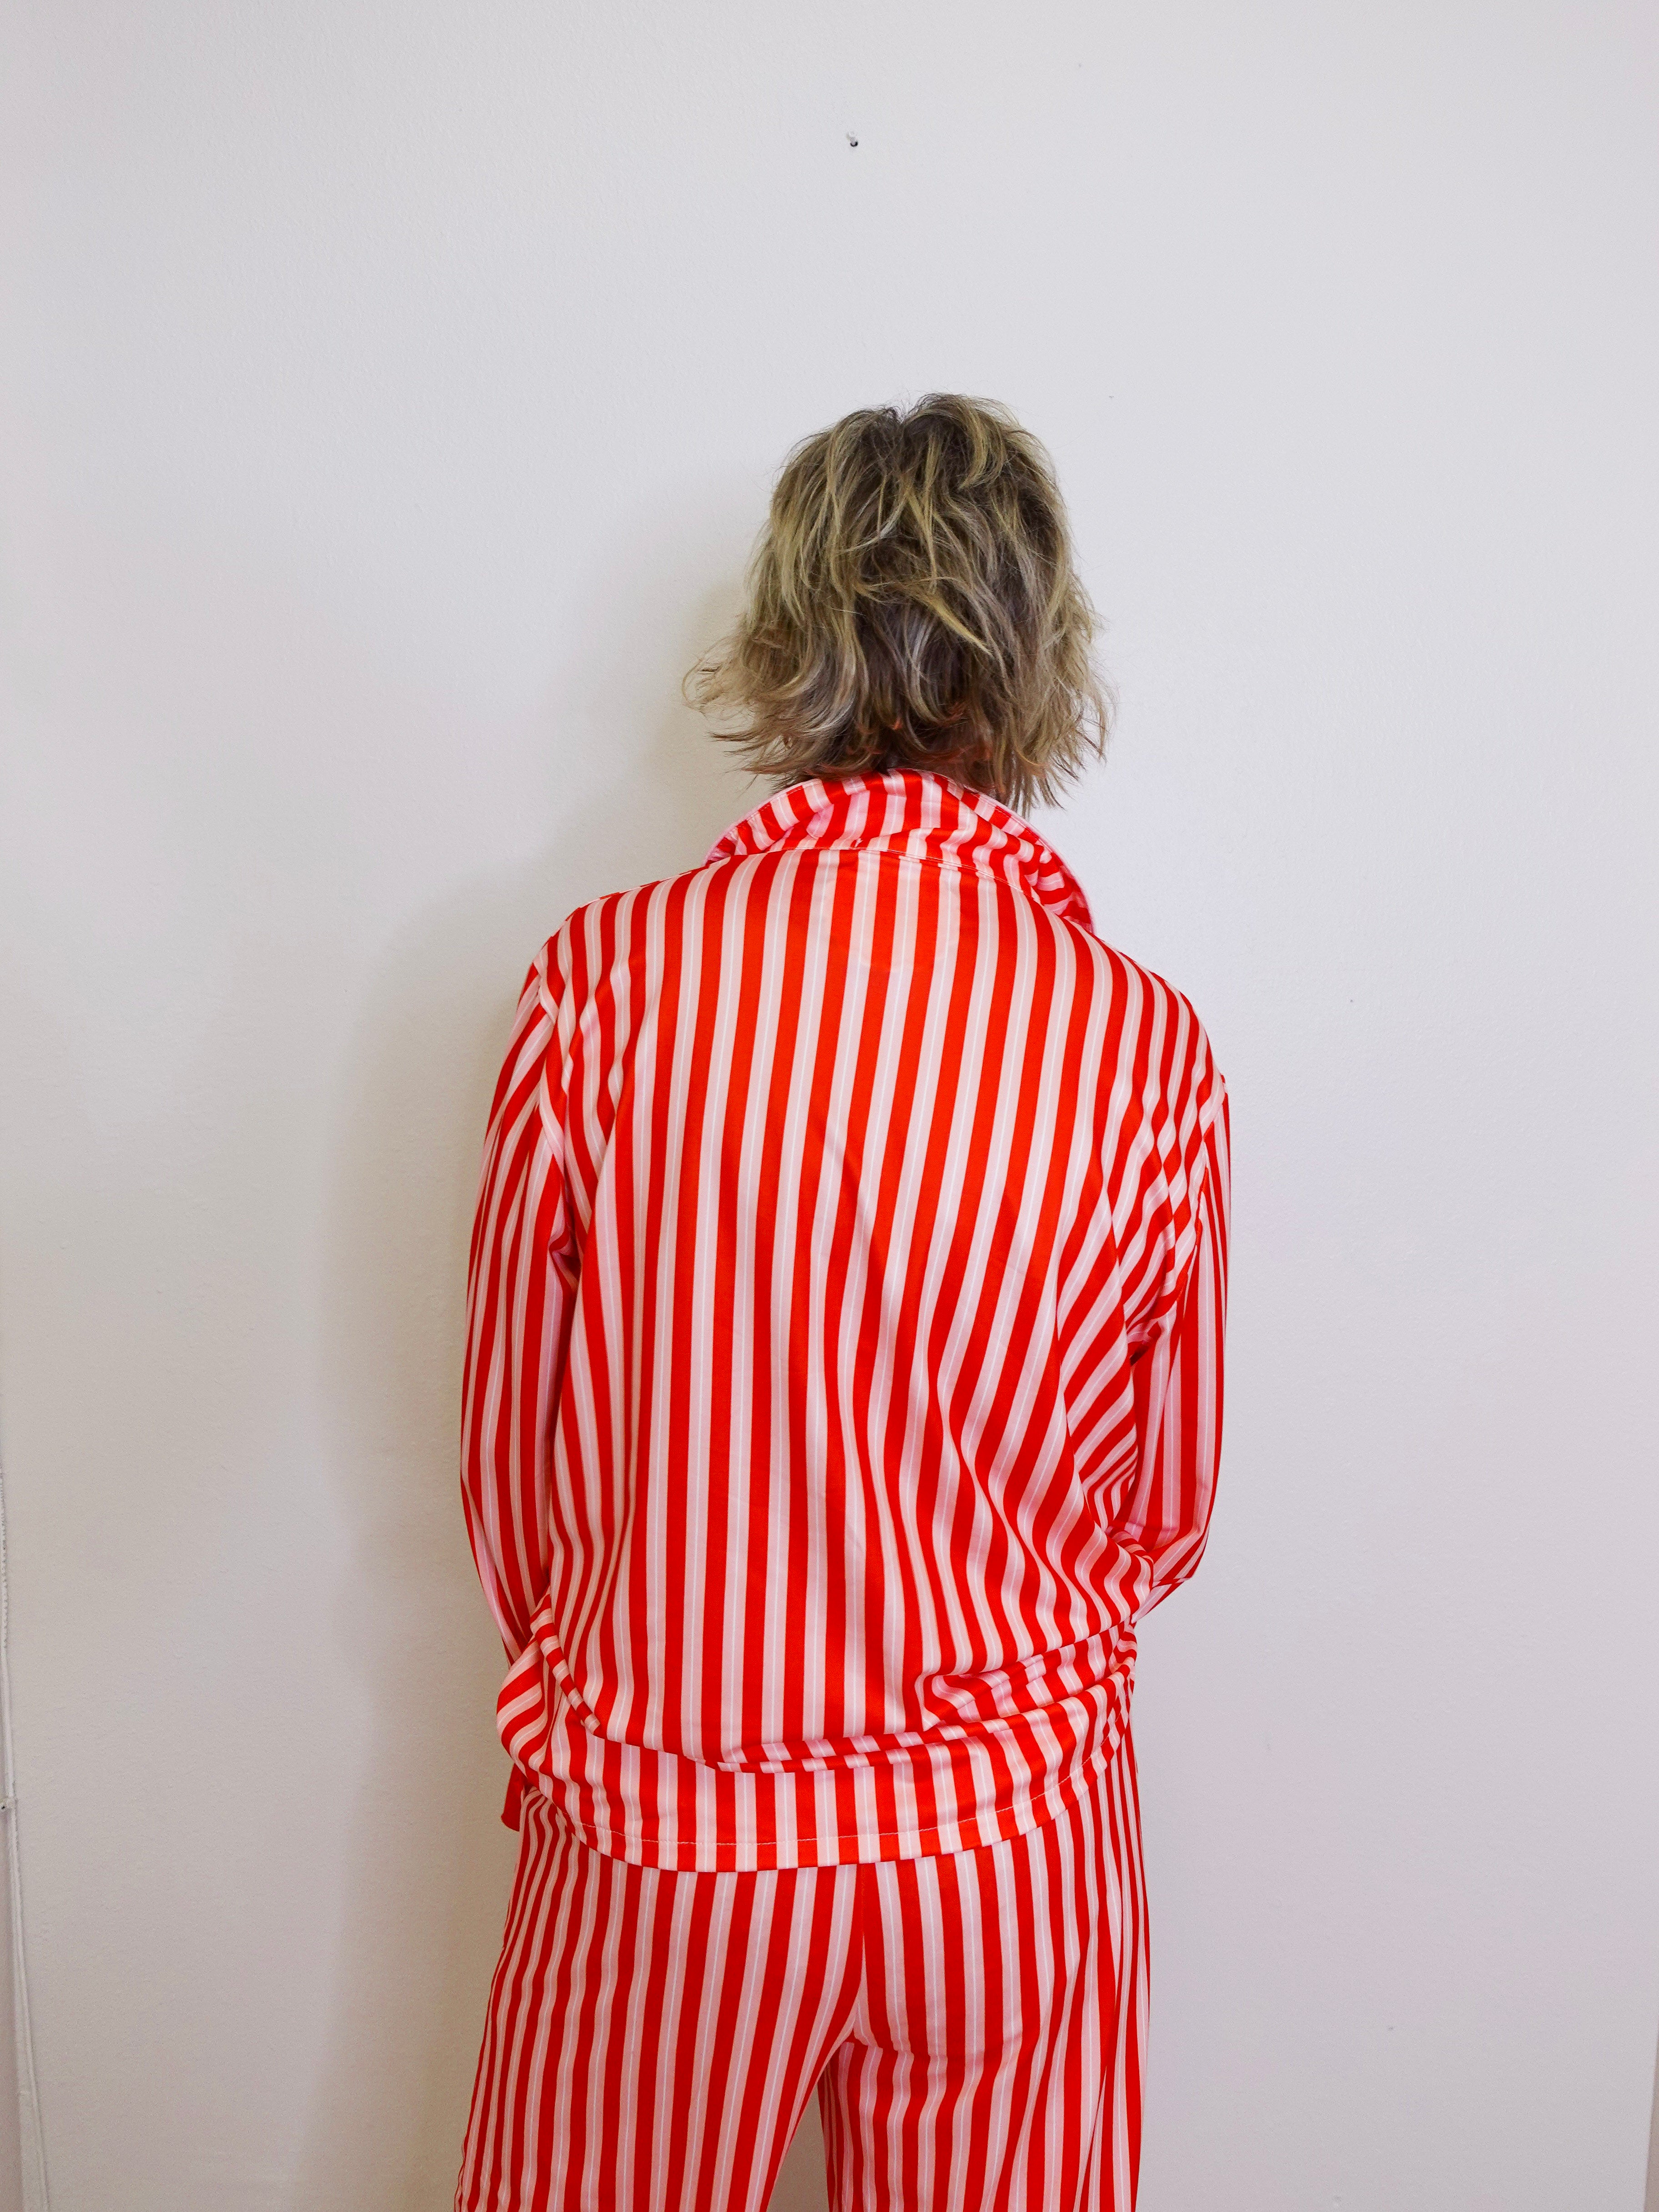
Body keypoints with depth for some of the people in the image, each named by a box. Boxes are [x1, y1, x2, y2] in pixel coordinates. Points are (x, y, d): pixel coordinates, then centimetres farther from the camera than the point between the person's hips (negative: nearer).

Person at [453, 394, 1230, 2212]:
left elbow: (510, 1439, -5)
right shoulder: (1144, 1045, -15)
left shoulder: (609, 979, -18)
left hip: (659, 1829, 0)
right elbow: (1163, 1514, -2)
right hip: (1015, 1847, 1)